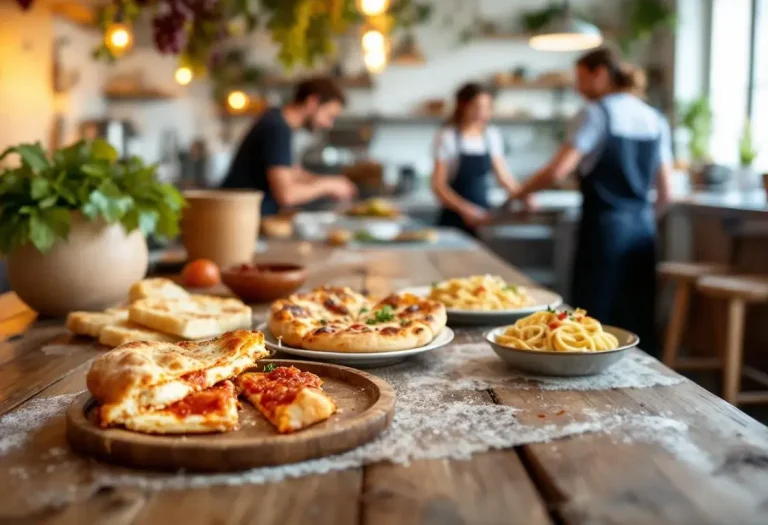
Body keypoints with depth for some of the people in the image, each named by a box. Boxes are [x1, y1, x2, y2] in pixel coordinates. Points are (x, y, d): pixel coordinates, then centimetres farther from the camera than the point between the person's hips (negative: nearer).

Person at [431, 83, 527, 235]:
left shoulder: (492, 136, 6)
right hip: (456, 218, -4)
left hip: (484, 214, 4)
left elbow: (504, 176, 13)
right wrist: (466, 209, -23)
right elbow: (438, 185, -11)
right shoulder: (448, 137, -7)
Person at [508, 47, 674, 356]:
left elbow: (557, 171, -15)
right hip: (643, 230, 6)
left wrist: (522, 191, 2)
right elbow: (665, 193, 12)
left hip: (604, 226, -6)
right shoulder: (656, 121, 12)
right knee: (638, 326, 10)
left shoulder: (597, 114, -6)